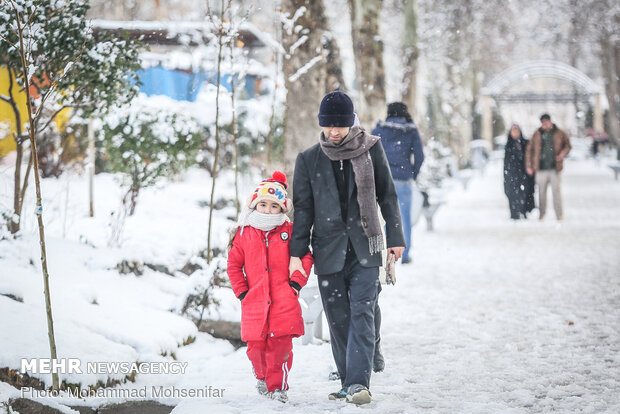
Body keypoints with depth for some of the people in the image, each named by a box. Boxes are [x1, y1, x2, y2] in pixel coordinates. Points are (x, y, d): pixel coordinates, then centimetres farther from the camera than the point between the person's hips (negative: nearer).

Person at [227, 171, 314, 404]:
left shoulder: (289, 232, 5)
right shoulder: (244, 234, 7)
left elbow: (305, 257, 8)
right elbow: (234, 265, 12)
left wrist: (296, 282, -3)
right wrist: (241, 291, 4)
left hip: (284, 301, -1)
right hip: (255, 301, 1)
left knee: (280, 343, -7)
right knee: (256, 345, 0)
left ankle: (277, 386, 4)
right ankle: (262, 376, 29)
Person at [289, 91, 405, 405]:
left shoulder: (370, 149, 2)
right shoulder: (308, 160, 4)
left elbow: (387, 195, 9)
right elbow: (303, 208, 7)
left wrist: (395, 237, 6)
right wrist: (297, 253, 1)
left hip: (364, 248, -2)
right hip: (328, 249, 2)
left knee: (362, 314, -13)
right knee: (337, 320, 4)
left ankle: (358, 383, -18)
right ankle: (348, 383, 13)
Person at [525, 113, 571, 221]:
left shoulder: (559, 134, 4)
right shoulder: (537, 134, 6)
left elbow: (567, 145, 14)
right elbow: (530, 150, 9)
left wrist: (562, 154, -8)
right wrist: (529, 166, 5)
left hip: (554, 168, -1)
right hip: (541, 169, 1)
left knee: (556, 190, -2)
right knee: (541, 191, 4)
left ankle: (559, 214, 4)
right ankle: (541, 213, 16)